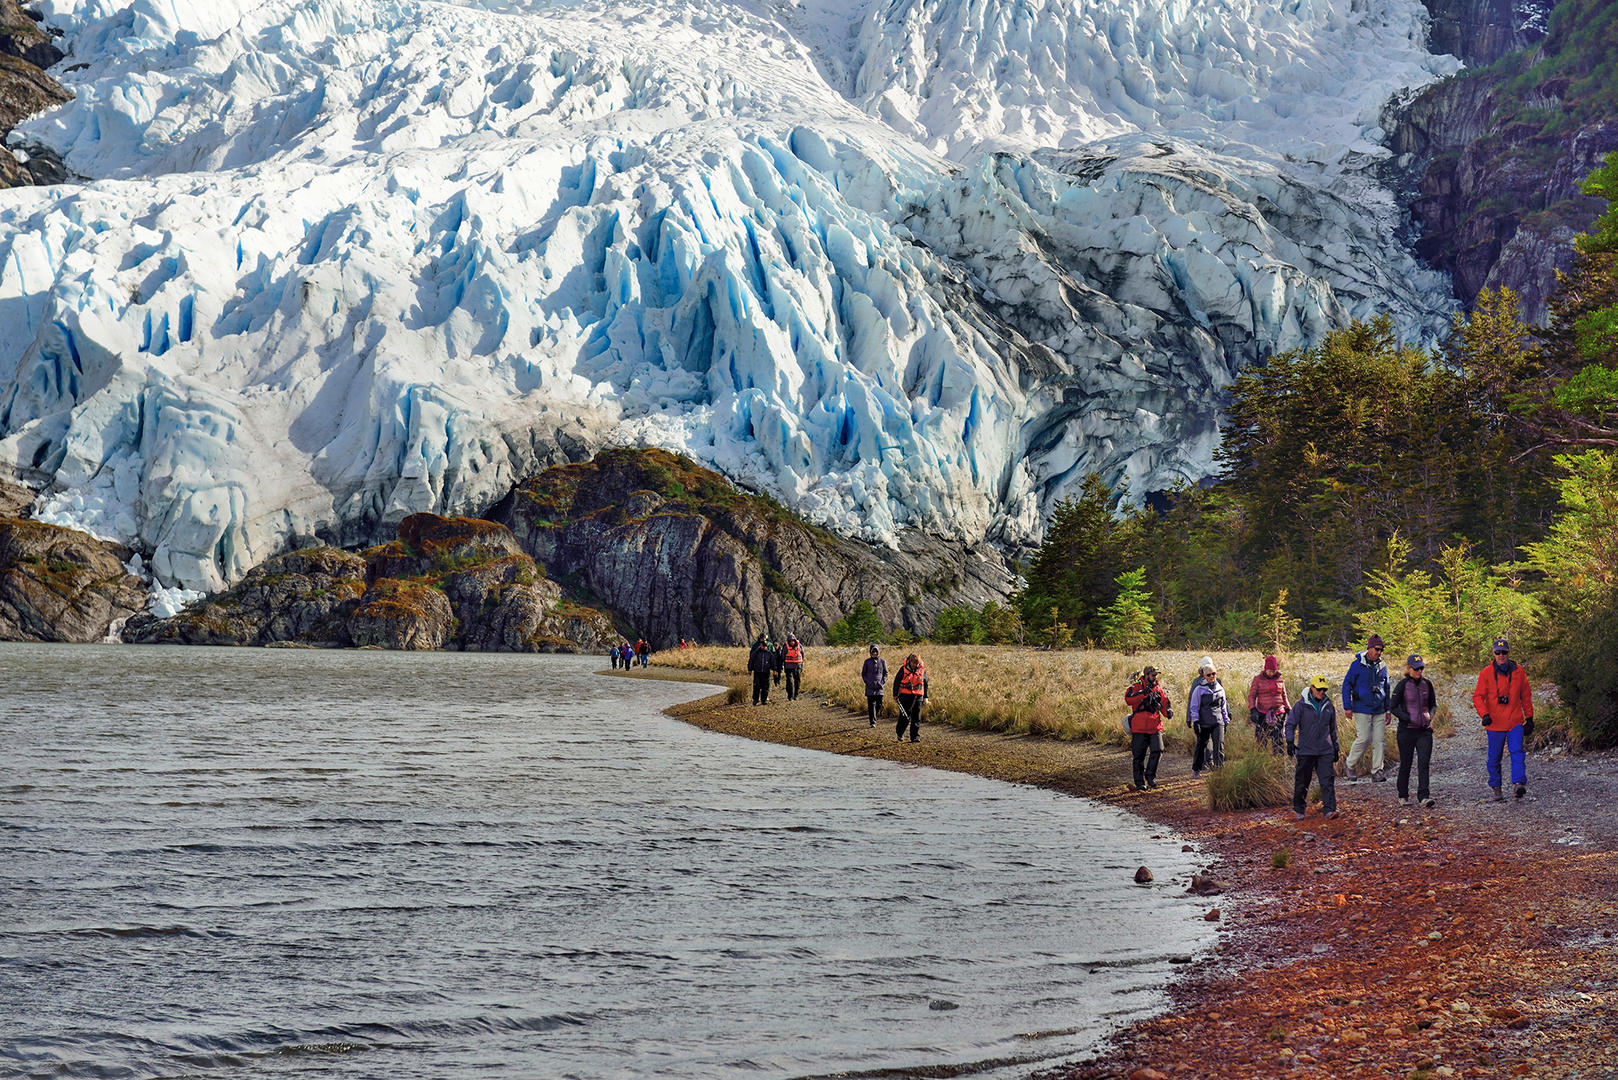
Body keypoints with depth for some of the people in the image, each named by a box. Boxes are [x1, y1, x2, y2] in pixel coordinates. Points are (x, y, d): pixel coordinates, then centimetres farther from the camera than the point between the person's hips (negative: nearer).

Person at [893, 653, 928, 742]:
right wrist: (895, 695, 2)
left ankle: (915, 737, 6)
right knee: (904, 717, -2)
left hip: (918, 697, 2)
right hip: (905, 697, -2)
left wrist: (925, 697, 13)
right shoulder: (903, 669, -2)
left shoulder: (922, 670, 6)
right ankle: (899, 733, 21)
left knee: (916, 718, 1)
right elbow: (896, 682, 4)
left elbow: (925, 684, 15)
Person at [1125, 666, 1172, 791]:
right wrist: (1144, 693, -26)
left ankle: (1150, 775, 7)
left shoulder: (1159, 690, 14)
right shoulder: (1136, 687, -1)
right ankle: (1139, 782, 10)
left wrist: (1168, 711, -9)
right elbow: (1128, 699, -18)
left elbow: (1165, 704, 14)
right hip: (1139, 728, -3)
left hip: (1155, 727, 3)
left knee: (1157, 750, -12)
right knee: (1139, 756, 2)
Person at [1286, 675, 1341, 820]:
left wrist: (1335, 748, 21)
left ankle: (1329, 810, -9)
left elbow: (1333, 728, 19)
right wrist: (1290, 742, -13)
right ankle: (1298, 809, 19)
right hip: (1306, 750, -3)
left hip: (1325, 751, 3)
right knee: (1302, 781, 5)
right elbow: (1290, 723, -2)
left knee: (1327, 780, -8)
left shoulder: (1328, 705, 8)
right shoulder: (1302, 705, -4)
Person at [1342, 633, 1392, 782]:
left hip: (1379, 711, 5)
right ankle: (1349, 765, 10)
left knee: (1380, 740, 0)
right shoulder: (1357, 665, -5)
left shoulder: (1382, 666, 11)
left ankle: (1377, 771, 4)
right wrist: (1347, 707, -9)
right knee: (1364, 739, -9)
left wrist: (1388, 710, 18)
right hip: (1362, 710, -5)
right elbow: (1347, 685, -3)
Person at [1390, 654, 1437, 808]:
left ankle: (1424, 797, -13)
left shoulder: (1427, 683, 6)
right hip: (1406, 730, -3)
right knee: (1406, 764, 6)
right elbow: (1394, 707, -4)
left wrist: (1430, 716, -2)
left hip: (1424, 730, 3)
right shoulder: (1402, 685, -6)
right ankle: (1403, 796, 22)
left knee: (1424, 762, -9)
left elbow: (1433, 704, 18)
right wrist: (1408, 718, -14)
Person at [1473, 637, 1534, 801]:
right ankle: (1495, 787, 18)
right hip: (1495, 723, -1)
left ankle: (1520, 784, -23)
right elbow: (1478, 696, -3)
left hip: (1515, 721, 1)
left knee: (1517, 752, -15)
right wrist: (1484, 714, -19)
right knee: (1495, 757, 6)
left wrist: (1529, 718, 14)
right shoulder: (1486, 673, -2)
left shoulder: (1518, 671, 5)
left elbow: (1526, 695, 15)